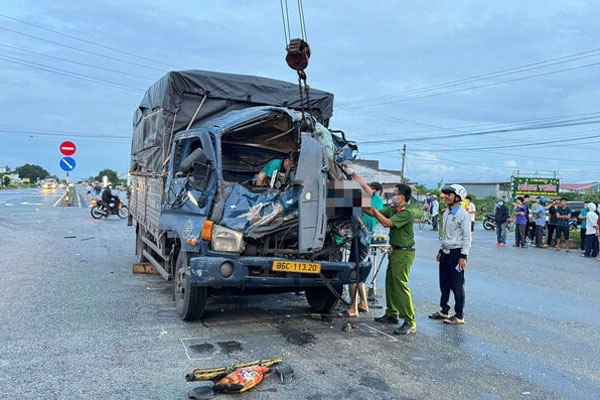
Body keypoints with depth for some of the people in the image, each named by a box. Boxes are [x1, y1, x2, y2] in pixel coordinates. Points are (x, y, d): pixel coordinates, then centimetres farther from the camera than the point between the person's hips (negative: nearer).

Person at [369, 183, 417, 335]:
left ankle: (410, 322, -8)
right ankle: (392, 314, 29)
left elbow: (387, 223, -25)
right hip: (395, 251, 10)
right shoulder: (392, 209, 10)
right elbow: (375, 213, 10)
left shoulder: (406, 213, -18)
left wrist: (374, 209, -20)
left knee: (401, 285, -12)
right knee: (390, 283, 16)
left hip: (404, 253, -10)